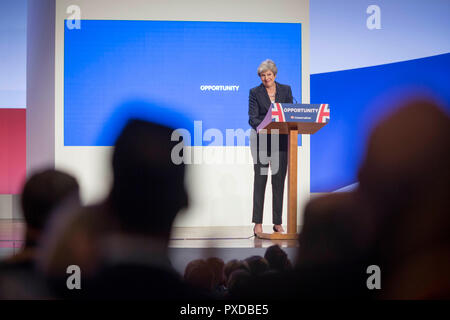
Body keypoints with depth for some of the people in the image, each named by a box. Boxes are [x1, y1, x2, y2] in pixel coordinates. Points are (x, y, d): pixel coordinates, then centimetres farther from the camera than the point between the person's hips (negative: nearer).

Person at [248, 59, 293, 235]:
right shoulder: (255, 92, 3)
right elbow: (252, 118, -5)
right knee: (260, 180, -4)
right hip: (261, 140, -2)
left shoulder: (286, 90, 9)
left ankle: (277, 223, 9)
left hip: (280, 140, 2)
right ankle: (258, 223, -2)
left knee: (279, 181, 3)